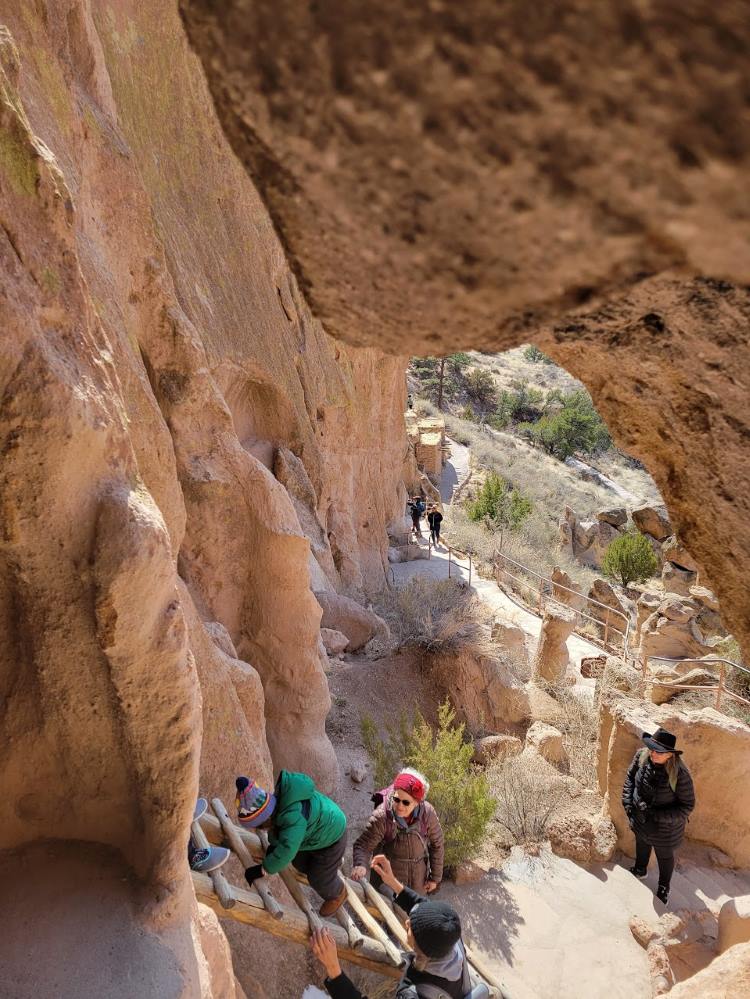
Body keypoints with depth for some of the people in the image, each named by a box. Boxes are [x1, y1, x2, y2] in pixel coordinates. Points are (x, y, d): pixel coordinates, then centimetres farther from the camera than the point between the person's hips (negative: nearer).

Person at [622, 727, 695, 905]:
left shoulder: (680, 775, -37)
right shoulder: (642, 756, -23)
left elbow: (687, 806, -23)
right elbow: (630, 778, -3)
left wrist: (657, 816, -29)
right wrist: (627, 801, -12)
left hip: (665, 825, -4)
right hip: (639, 817, 4)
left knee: (664, 856, 25)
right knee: (642, 844, 33)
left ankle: (664, 887, 54)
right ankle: (640, 870, 63)